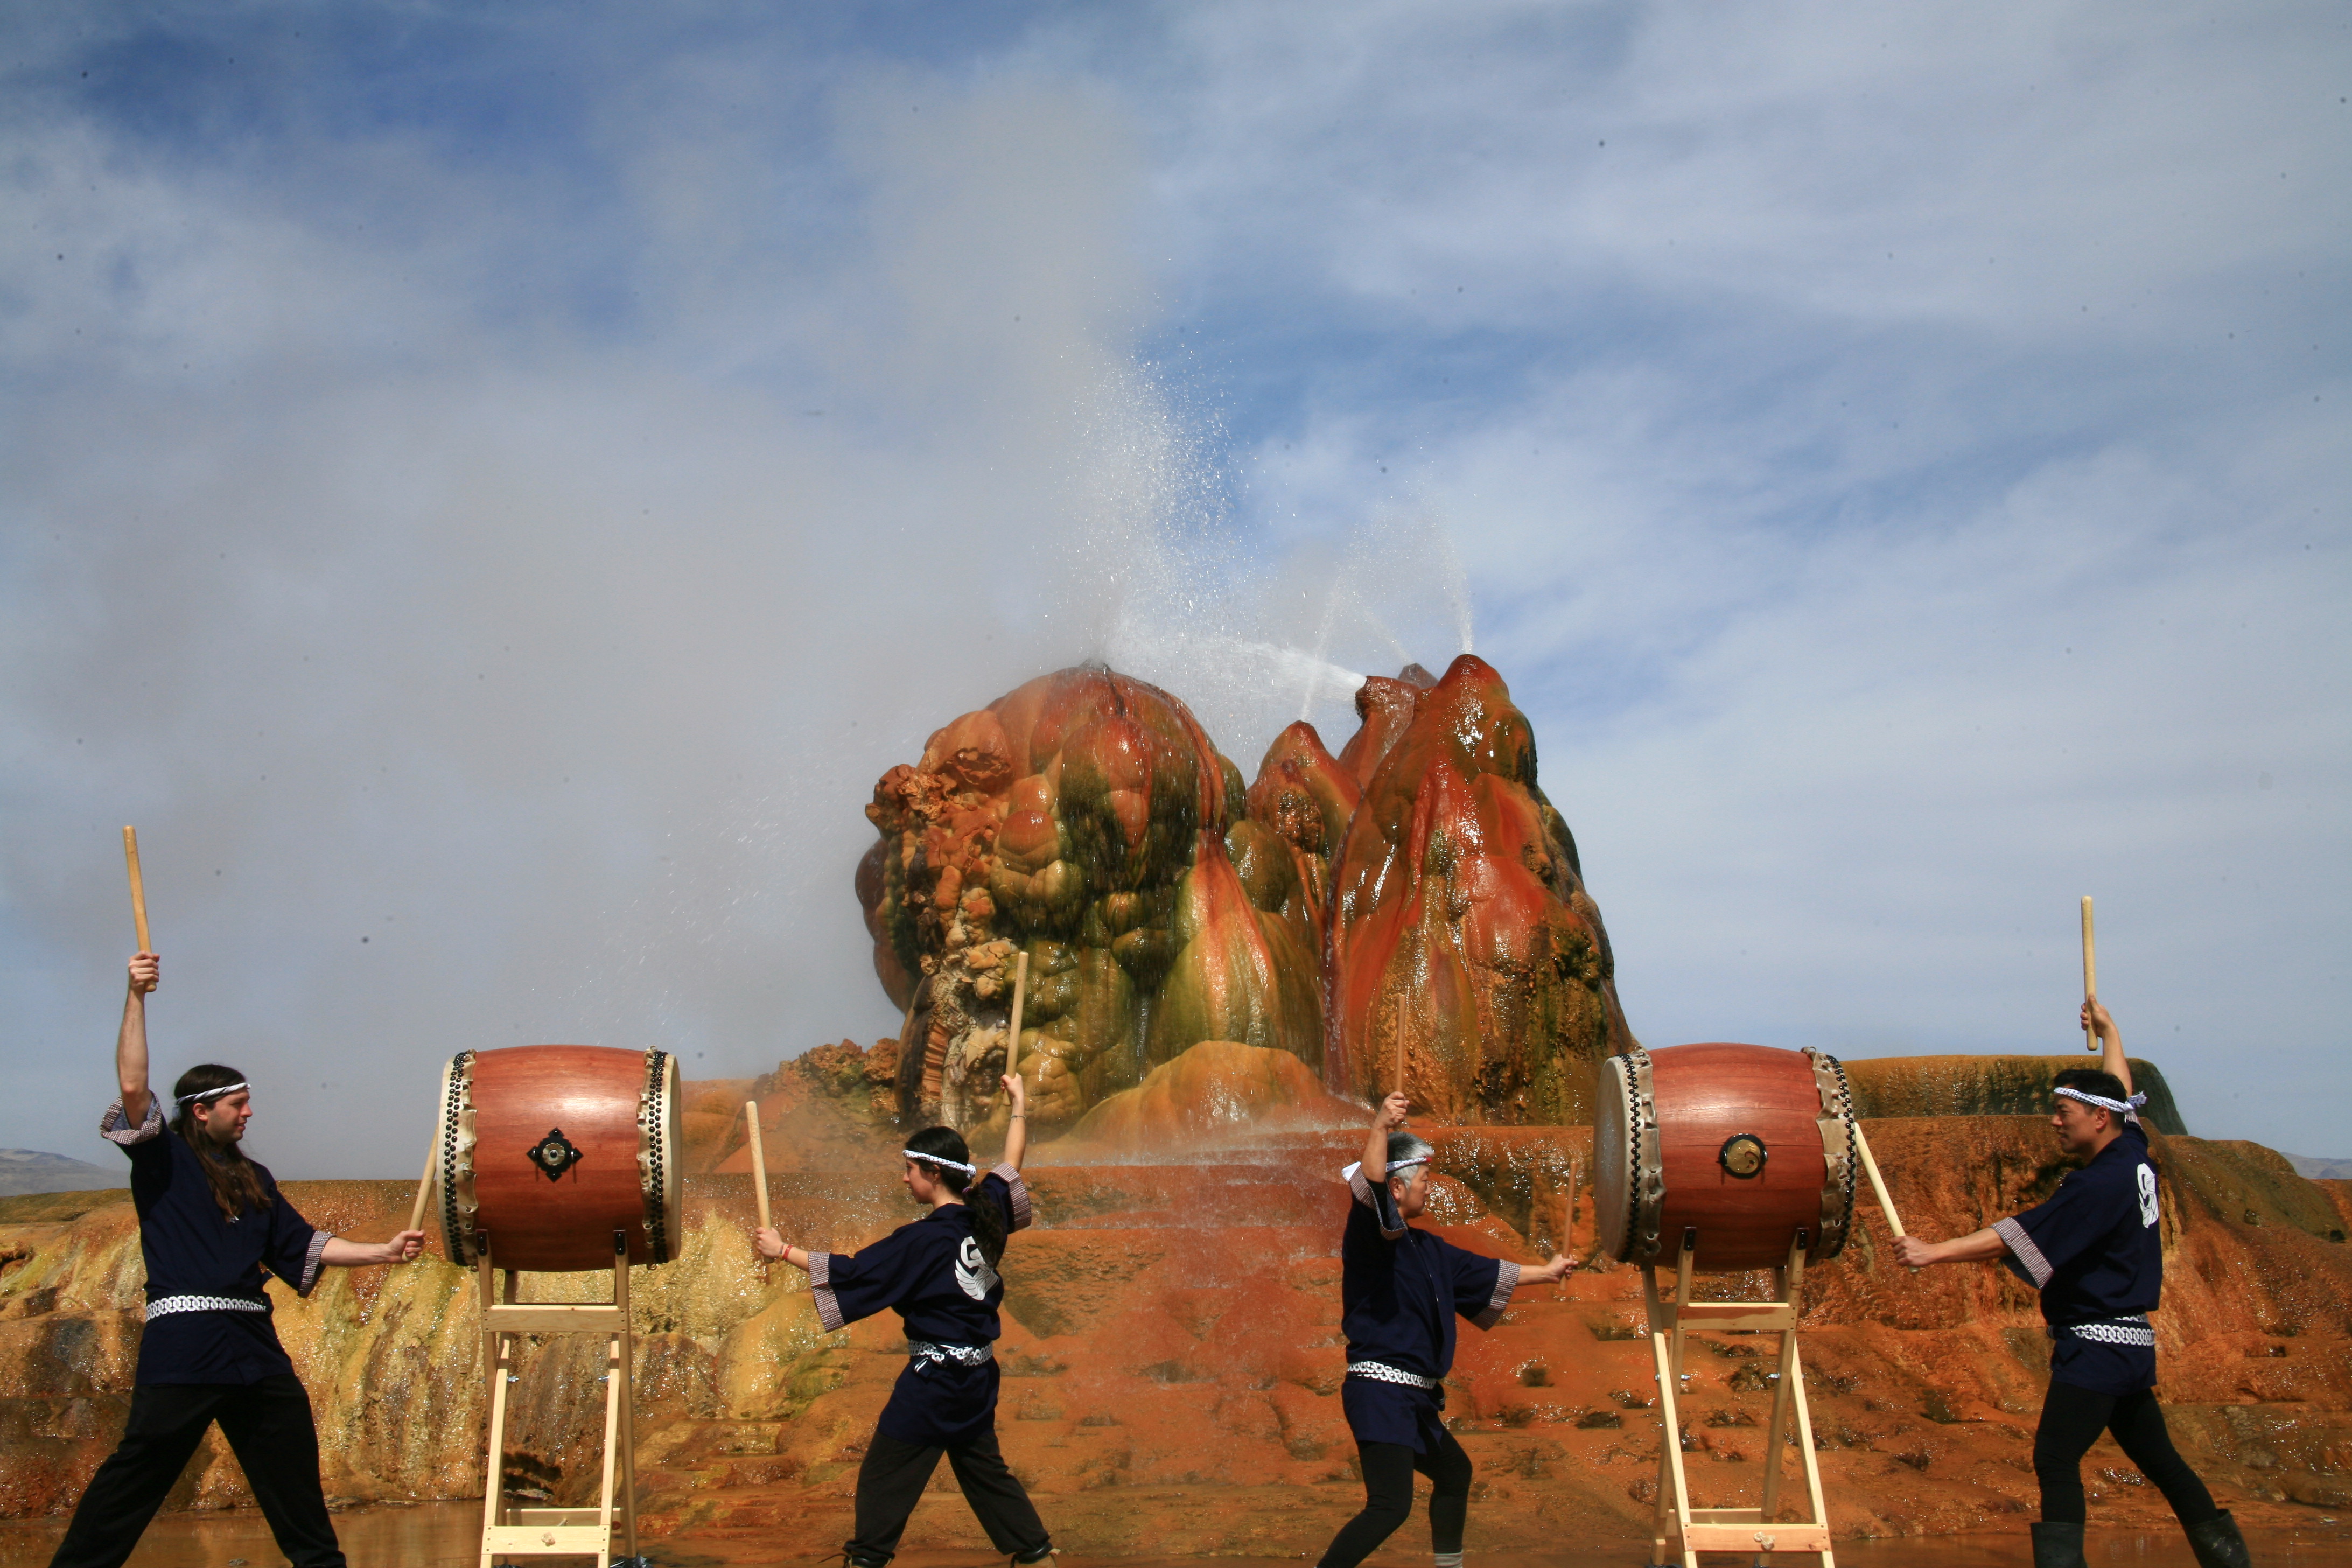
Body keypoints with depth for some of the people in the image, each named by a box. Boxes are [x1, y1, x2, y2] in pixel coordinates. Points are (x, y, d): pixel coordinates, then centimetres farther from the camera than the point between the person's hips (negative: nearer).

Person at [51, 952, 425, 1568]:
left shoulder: (253, 1179, 20)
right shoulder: (163, 1160, 3)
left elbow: (303, 1246, 19)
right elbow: (133, 1088, -13)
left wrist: (383, 1251, 10)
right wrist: (137, 998, -19)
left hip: (253, 1343, 6)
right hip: (184, 1343, -6)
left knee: (293, 1461, 11)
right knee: (142, 1464, -10)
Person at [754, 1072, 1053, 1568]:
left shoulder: (924, 1240, -18)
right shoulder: (986, 1215, 1)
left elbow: (855, 1272, -15)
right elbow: (1010, 1167, 18)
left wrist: (784, 1251, -8)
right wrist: (1019, 1107, 32)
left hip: (934, 1378, -8)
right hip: (979, 1374, 8)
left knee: (884, 1475, 2)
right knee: (983, 1467, 20)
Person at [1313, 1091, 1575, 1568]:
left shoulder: (1422, 1247, 15)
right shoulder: (1372, 1234, -12)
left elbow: (1482, 1273, 28)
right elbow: (1371, 1187, -34)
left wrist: (1544, 1272, 39)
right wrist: (1380, 1127, -51)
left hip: (1413, 1399, 10)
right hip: (1381, 1391, -10)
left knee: (1455, 1472, 28)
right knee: (1390, 1506, -20)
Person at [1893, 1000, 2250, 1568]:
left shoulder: (2101, 1185, -20)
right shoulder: (2134, 1154, 5)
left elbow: (2018, 1237, -25)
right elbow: (2120, 1091, 25)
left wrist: (1936, 1252, -28)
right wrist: (2107, 1030, 40)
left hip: (2096, 1345, -10)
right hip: (2132, 1344, 10)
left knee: (2056, 1458, -16)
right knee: (2155, 1456, 19)